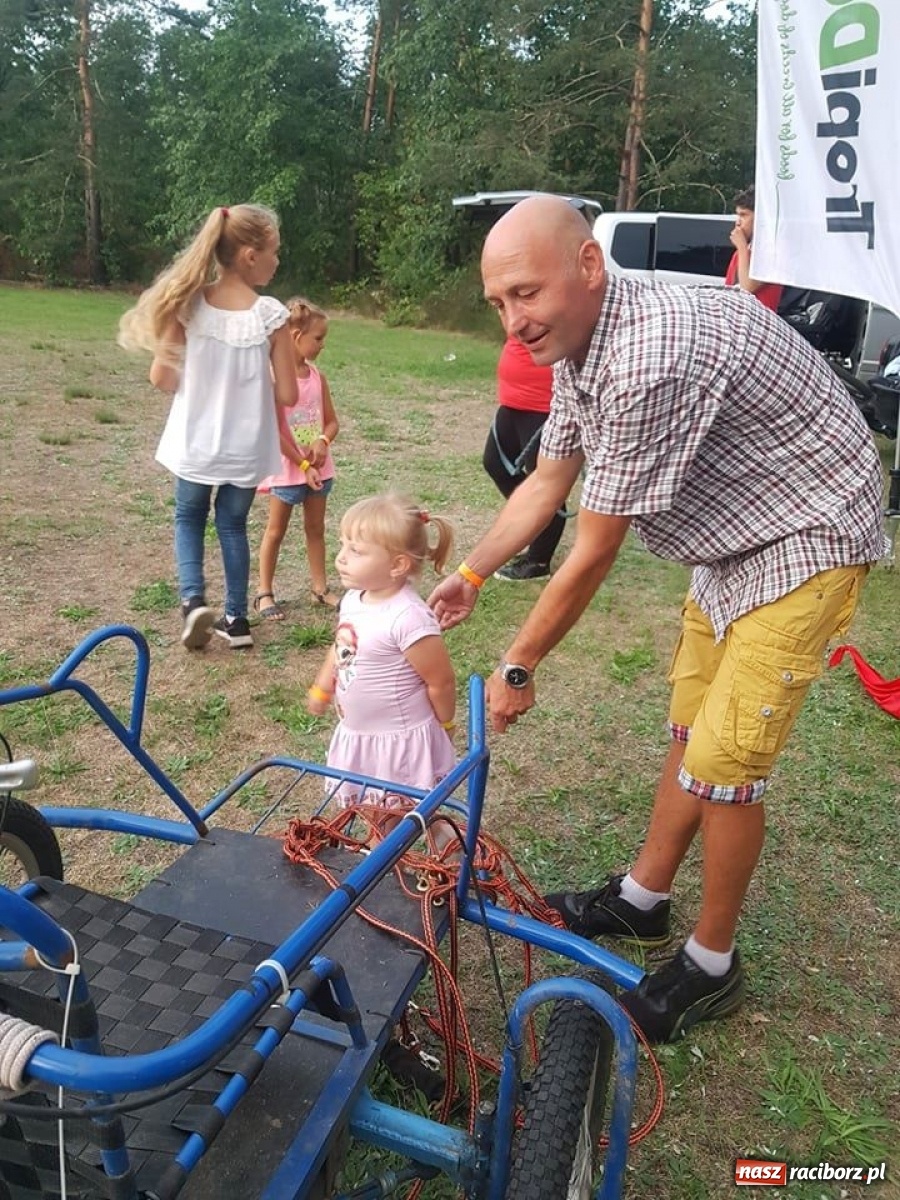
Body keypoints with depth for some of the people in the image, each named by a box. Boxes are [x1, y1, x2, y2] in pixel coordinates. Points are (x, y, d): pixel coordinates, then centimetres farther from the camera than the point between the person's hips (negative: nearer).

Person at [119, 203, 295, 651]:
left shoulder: (189, 304, -9)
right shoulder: (271, 314, -14)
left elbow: (162, 377, -6)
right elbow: (286, 395, -12)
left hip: (195, 444, 1)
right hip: (245, 449, -1)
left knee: (188, 519, 23)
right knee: (233, 524, 20)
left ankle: (193, 601, 5)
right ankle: (235, 618, 23)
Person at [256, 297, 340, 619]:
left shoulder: (317, 375, 3)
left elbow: (331, 421, 9)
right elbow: (272, 431, -17)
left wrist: (323, 441, -13)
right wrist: (303, 464, -16)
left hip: (318, 467, 6)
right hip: (287, 468, -6)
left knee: (315, 528, 14)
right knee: (275, 531, 6)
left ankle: (320, 587, 25)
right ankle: (264, 593, 16)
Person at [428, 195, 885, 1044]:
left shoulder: (650, 358, -33)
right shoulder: (577, 347, -2)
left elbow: (593, 555, -26)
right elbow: (547, 483, 11)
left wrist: (517, 668, -14)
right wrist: (471, 575, 9)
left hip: (804, 543, -9)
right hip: (730, 537, 9)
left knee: (721, 761, -7)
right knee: (689, 730, 17)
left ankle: (711, 965, 16)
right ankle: (642, 899, 34)